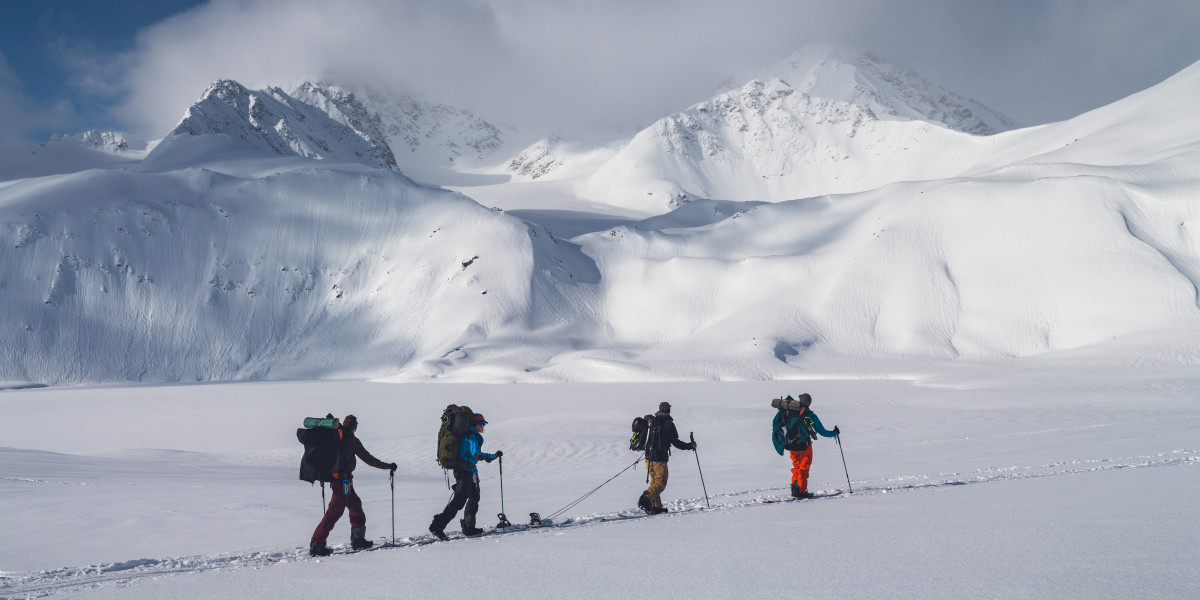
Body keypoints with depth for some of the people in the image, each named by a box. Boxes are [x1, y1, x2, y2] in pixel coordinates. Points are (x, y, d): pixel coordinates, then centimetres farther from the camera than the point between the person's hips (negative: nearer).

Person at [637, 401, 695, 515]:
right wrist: (690, 446, 2)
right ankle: (645, 499, -25)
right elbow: (675, 442, -9)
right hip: (660, 459, -7)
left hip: (649, 457, 7)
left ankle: (656, 507, 14)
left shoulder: (650, 421, 9)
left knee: (655, 482, 16)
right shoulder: (668, 424, -8)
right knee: (661, 483, -5)